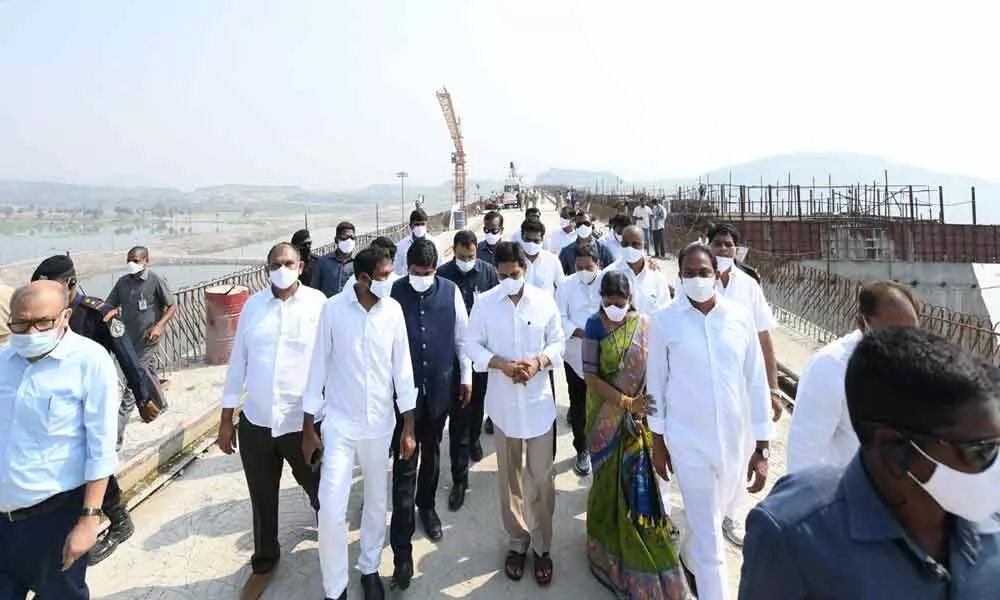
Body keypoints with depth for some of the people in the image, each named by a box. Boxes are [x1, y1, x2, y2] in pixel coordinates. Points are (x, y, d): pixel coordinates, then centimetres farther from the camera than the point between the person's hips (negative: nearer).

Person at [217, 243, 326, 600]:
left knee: (319, 490, 18)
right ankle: (264, 562, 42)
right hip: (255, 422, 3)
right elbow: (238, 361, 6)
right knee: (262, 500, 18)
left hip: (303, 423, -2)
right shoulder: (253, 306, 2)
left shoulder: (318, 303, -8)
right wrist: (226, 419, 7)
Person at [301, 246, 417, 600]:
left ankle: (369, 568, 38)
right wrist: (308, 428, -2)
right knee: (331, 509, -3)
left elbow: (402, 368, -2)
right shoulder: (333, 309, -12)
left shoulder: (393, 310, -7)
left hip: (380, 422, 2)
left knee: (377, 500, 15)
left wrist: (408, 428, -1)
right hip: (340, 422, -2)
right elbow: (319, 367, -5)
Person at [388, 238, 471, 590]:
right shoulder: (394, 293, -8)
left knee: (432, 453, 20)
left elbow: (462, 336, 5)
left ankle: (426, 506, 46)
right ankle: (401, 549, 6)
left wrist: (466, 378, 7)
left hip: (440, 387, 2)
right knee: (404, 466, -1)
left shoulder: (450, 292, -3)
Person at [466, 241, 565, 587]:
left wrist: (539, 361, -18)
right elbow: (473, 345, -2)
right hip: (503, 402, 1)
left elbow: (557, 342, 2)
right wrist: (501, 363, -19)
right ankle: (517, 542, 33)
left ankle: (542, 546, 26)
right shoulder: (484, 304, -5)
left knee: (542, 477, 5)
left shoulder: (545, 301, -5)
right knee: (509, 477, 15)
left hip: (538, 401, 0)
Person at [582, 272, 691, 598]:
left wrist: (638, 408, -12)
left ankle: (640, 552, 25)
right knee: (608, 477, 11)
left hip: (637, 417, 1)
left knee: (637, 480, 6)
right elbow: (591, 376, -13)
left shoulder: (644, 324, -5)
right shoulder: (595, 326, -9)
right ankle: (608, 539, 33)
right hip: (605, 418, -1)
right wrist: (626, 402, -23)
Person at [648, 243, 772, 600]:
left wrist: (763, 447, -1)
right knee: (709, 538, 5)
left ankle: (692, 561, 55)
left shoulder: (741, 317, -6)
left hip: (734, 440, 3)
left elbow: (756, 382, -2)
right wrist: (657, 441, 3)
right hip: (688, 442, -3)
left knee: (709, 521, 26)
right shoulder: (664, 322, -11)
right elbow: (656, 384, -2)